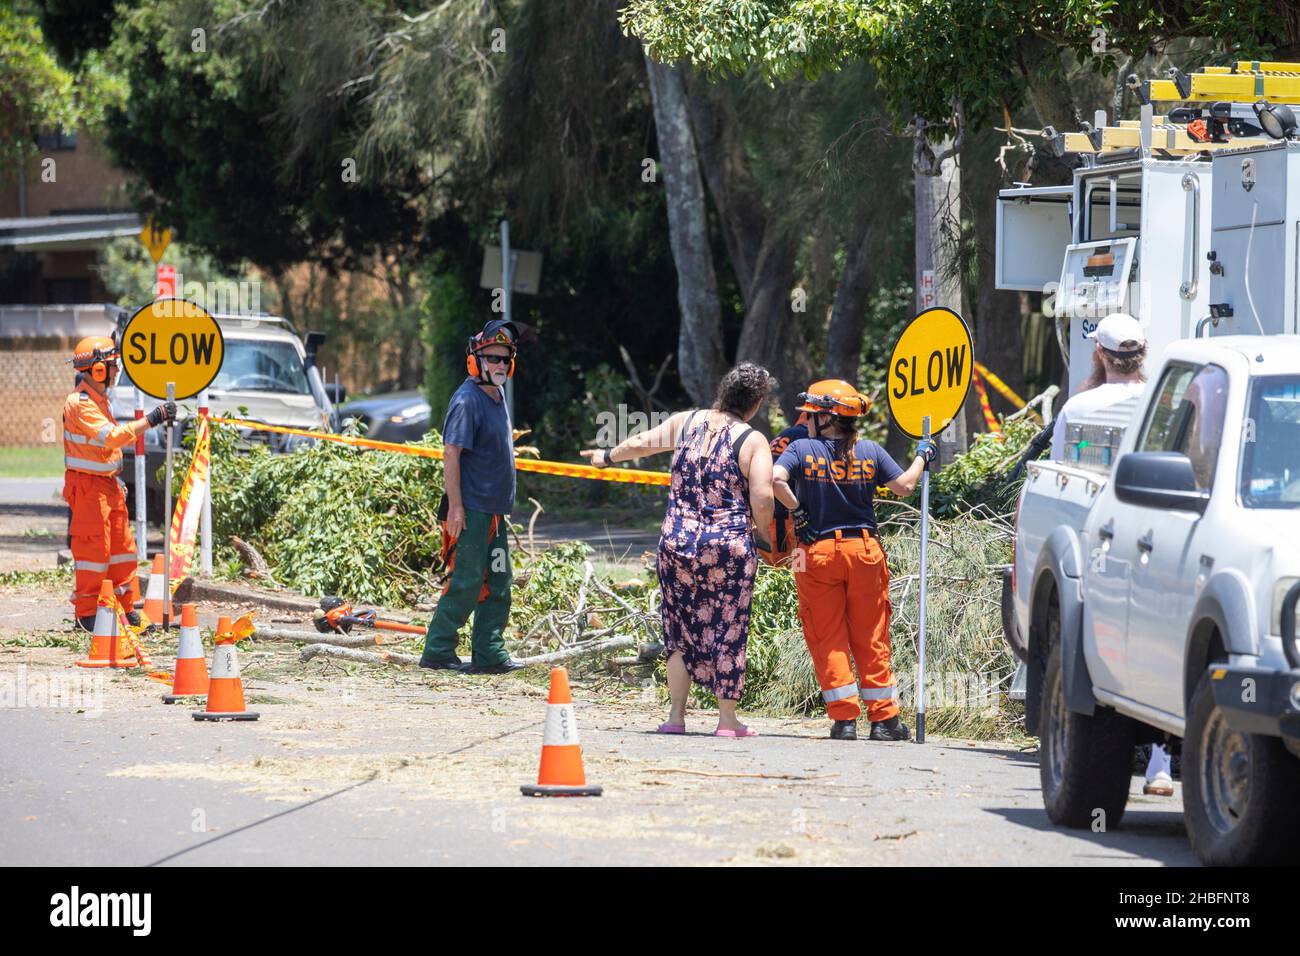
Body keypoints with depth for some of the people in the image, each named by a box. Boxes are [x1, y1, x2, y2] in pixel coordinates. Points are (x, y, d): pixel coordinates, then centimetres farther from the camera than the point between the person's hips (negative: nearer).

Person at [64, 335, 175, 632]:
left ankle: (125, 609, 19)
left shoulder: (98, 399, 13)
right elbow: (112, 436, -29)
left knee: (122, 546, 12)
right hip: (87, 485, -10)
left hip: (107, 483, 10)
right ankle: (86, 613, 1)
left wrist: (115, 478, 21)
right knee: (93, 548, -6)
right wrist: (151, 419, -30)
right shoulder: (79, 404, -19)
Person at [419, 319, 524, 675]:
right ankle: (437, 651, 0)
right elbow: (451, 454, -18)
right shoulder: (467, 400, -14)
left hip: (494, 511, 9)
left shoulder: (497, 396, 13)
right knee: (465, 583, -7)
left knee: (497, 583, 10)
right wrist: (455, 506, -22)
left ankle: (489, 653, 14)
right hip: (470, 510, -9)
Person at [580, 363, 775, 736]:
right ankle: (727, 719, 10)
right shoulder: (753, 441, -6)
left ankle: (676, 715, 14)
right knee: (728, 632, 5)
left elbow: (641, 443, 19)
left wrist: (608, 457, 38)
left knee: (680, 629, 13)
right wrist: (762, 535, 4)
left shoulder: (686, 423, 6)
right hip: (729, 547, -4)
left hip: (677, 541, 4)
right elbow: (762, 500, -14)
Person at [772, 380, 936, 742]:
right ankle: (884, 718, 11)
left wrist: (796, 510, -7)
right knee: (871, 639, 10)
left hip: (819, 550, -2)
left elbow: (775, 478, -20)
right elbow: (904, 486, 4)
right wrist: (922, 458, 21)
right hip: (864, 549, 2)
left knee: (828, 640, 4)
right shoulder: (870, 451, 2)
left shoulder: (802, 448, -4)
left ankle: (844, 718, -2)